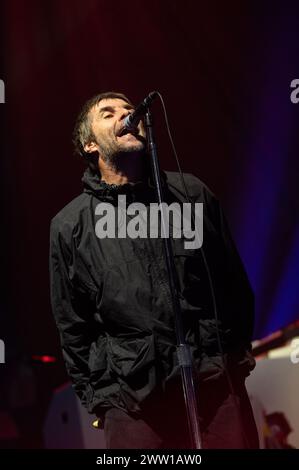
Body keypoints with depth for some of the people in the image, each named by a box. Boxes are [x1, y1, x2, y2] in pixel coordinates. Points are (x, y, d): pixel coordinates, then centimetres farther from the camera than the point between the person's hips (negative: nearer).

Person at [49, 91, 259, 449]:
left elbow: (234, 280, 13)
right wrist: (96, 397, 6)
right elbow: (73, 326, 8)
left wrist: (238, 350, 11)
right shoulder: (70, 226, 5)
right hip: (132, 399, -1)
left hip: (218, 380, 1)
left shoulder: (191, 192, 8)